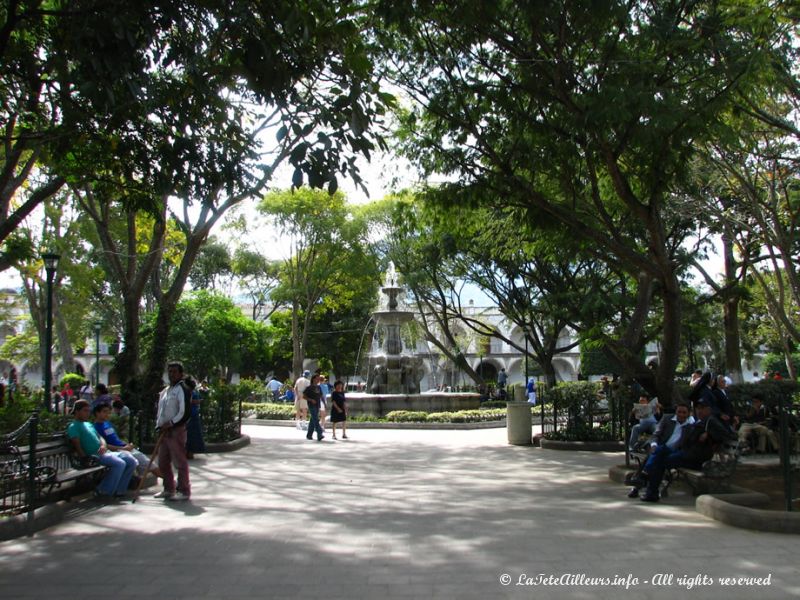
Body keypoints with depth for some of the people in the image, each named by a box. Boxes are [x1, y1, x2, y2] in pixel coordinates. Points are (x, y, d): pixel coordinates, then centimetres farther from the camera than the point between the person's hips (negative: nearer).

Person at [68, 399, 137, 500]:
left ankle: (118, 490, 0)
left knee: (132, 461, -5)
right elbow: (77, 447, -11)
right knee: (119, 464, -30)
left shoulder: (89, 424, 27)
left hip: (105, 452, 9)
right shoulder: (73, 427, -1)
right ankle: (103, 492, -15)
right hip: (94, 456, -9)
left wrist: (103, 445, -1)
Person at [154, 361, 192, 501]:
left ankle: (184, 491, 5)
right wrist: (159, 425, 7)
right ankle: (169, 489, 30)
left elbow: (185, 412, -18)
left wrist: (170, 423, -17)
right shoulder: (165, 391, 16)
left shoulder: (182, 390, -11)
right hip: (164, 430, 9)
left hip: (176, 430, -9)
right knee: (163, 461, 16)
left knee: (180, 461, -4)